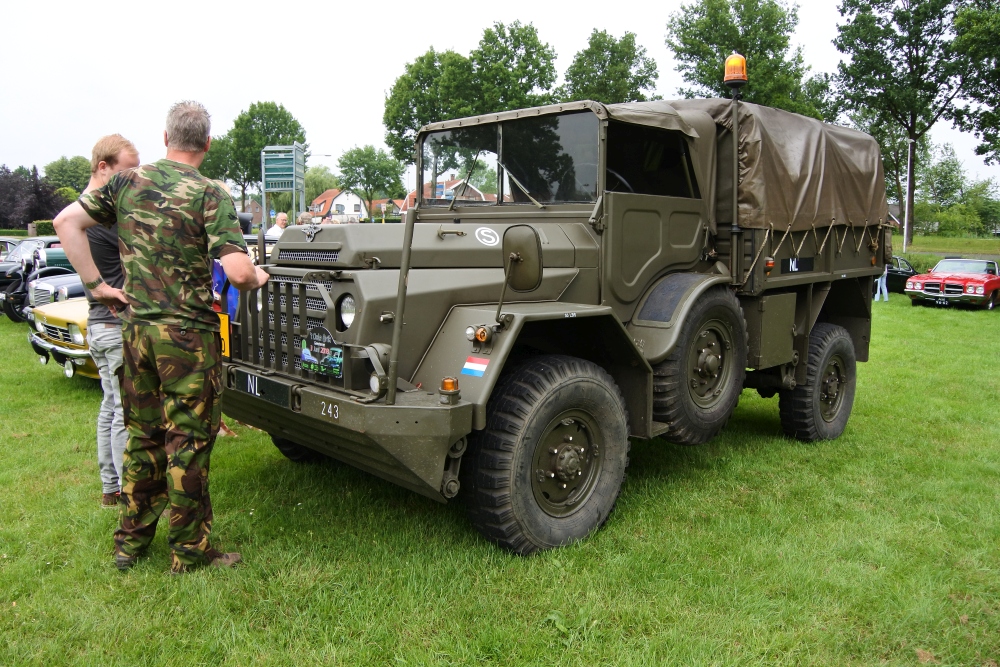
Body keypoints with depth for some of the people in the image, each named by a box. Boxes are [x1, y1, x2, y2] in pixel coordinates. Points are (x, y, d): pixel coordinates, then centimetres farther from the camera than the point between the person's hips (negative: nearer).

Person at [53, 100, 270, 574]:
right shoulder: (209, 194, -11)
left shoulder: (127, 181, 6)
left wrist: (96, 284, 8)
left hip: (136, 327, 6)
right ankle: (190, 551, 15)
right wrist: (257, 278, 1)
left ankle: (130, 543, 29)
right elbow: (238, 272, -21)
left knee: (142, 436, 18)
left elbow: (66, 222, 5)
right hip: (187, 334, -6)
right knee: (188, 442, 3)